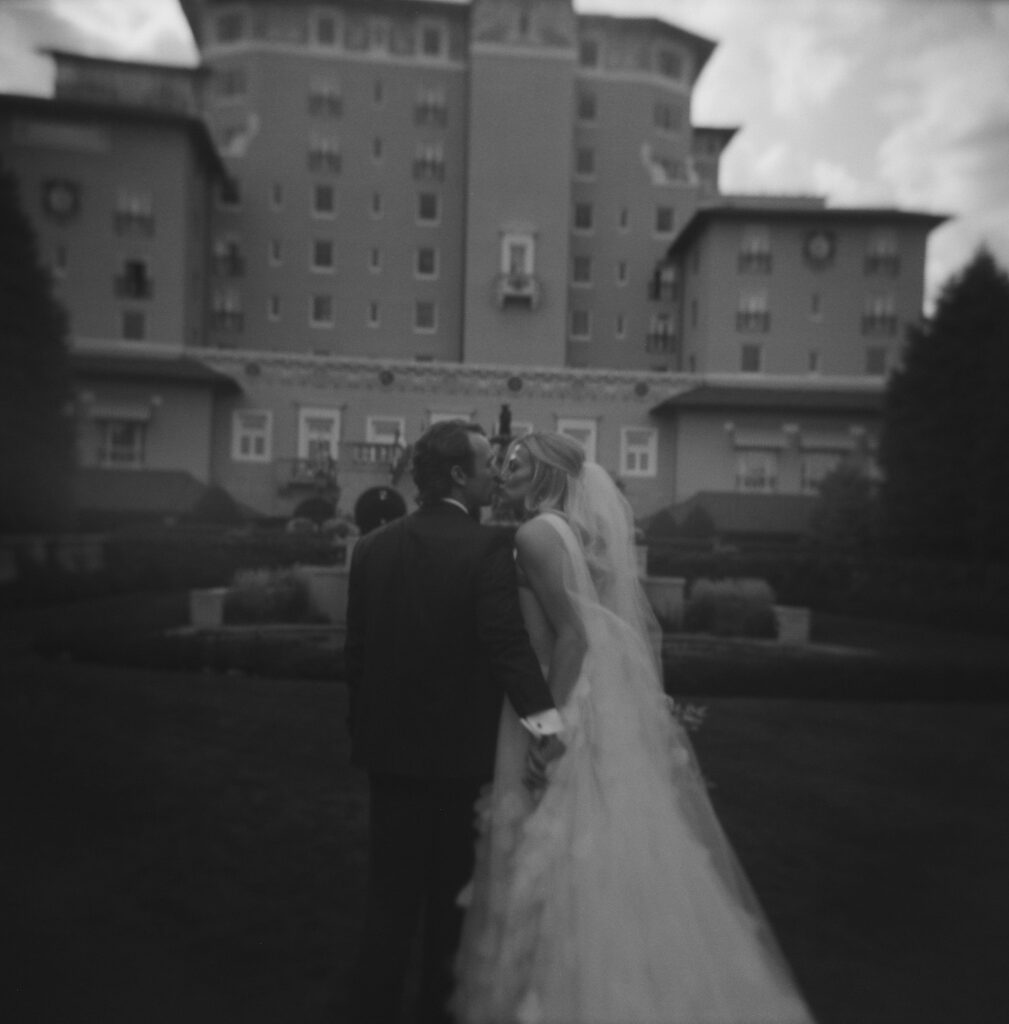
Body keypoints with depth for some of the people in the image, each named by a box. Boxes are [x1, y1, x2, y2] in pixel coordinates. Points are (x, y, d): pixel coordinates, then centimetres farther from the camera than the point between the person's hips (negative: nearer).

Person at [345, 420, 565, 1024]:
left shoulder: (373, 546, 1)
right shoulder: (487, 546, -15)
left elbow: (356, 650, 5)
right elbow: (508, 642, -27)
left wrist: (365, 732, 15)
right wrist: (543, 722, -30)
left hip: (388, 750, 4)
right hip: (461, 751, -4)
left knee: (390, 900, 16)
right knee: (453, 902, 15)